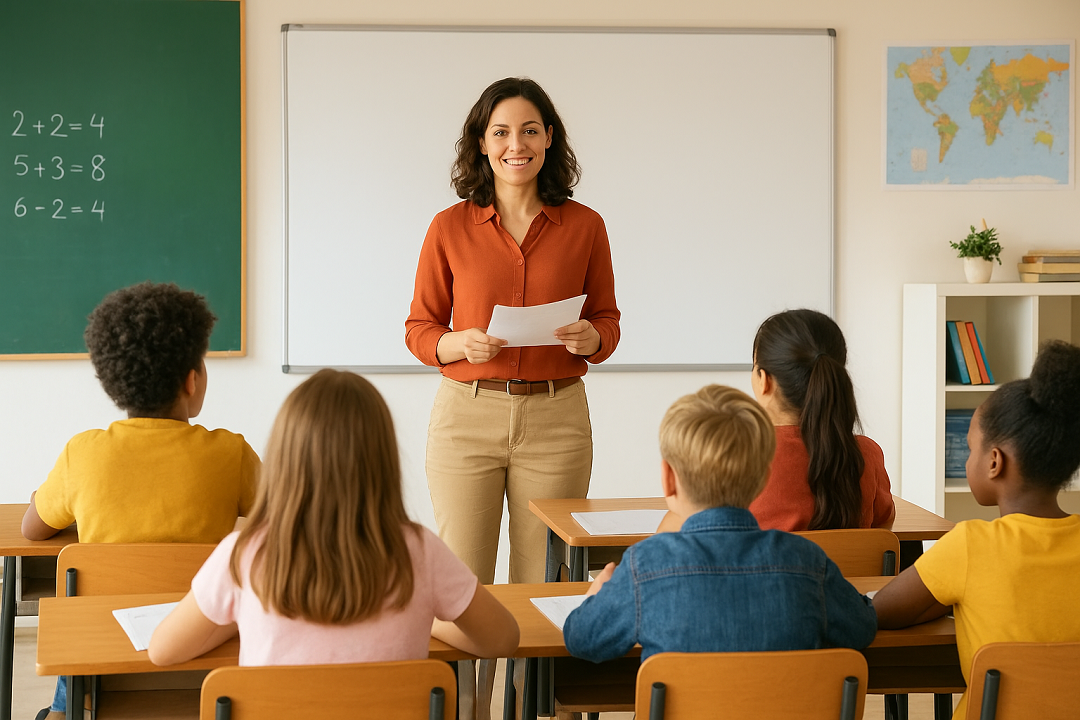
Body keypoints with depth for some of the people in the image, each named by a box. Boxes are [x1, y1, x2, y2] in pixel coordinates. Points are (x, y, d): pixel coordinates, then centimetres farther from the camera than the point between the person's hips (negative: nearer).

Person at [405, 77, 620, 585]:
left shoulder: (584, 226, 5)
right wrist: (461, 344, -14)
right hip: (467, 415, 0)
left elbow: (607, 322, 12)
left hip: (555, 420, 1)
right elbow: (419, 329, 7)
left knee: (543, 586, 3)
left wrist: (588, 339, -11)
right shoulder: (450, 228, 3)